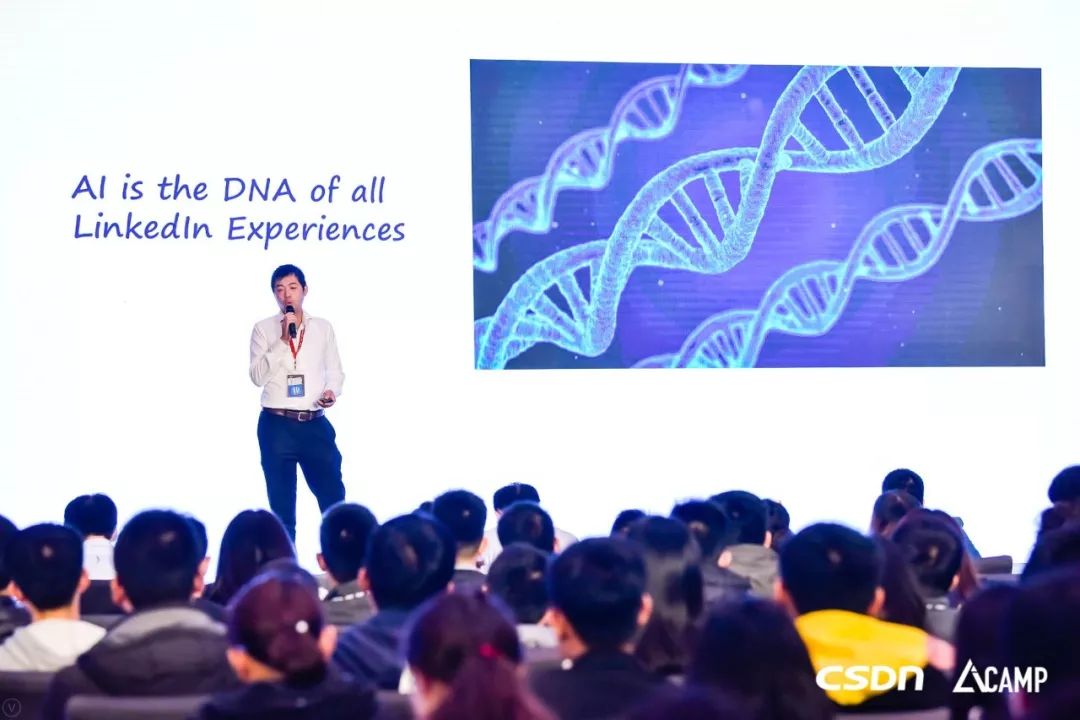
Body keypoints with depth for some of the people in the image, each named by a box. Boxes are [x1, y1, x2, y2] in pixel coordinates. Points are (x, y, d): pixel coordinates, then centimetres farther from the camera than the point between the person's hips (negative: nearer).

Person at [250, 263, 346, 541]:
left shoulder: (323, 328, 8)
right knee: (282, 505, 6)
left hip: (315, 424, 2)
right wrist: (283, 341, -16)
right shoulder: (264, 329, 1)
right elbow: (258, 376, -8)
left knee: (333, 498, 3)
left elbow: (335, 371, 13)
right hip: (277, 425, -1)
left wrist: (332, 391, -8)